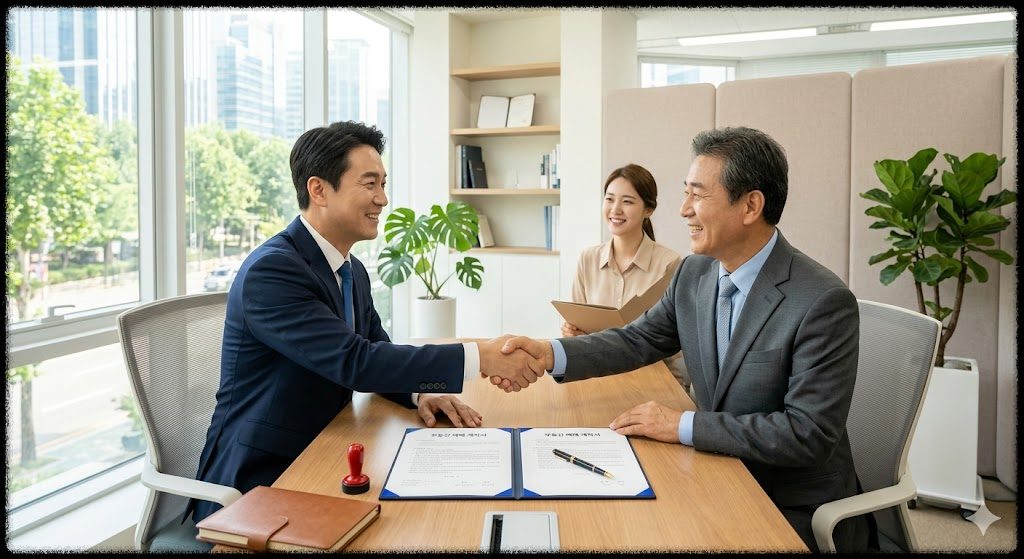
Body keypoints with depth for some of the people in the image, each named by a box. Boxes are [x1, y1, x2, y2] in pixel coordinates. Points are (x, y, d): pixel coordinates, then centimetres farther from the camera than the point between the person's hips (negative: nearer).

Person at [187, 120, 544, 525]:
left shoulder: (353, 271, 6)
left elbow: (377, 353, 12)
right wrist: (480, 357, -28)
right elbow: (354, 361, -28)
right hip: (254, 483, -7)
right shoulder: (269, 270, -21)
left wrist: (421, 393, -11)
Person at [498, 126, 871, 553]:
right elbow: (638, 341, 5)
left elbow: (810, 433, -24)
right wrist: (549, 353, -12)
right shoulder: (694, 273, -3)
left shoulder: (825, 303, -24)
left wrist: (683, 426, -24)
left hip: (798, 512, -5)